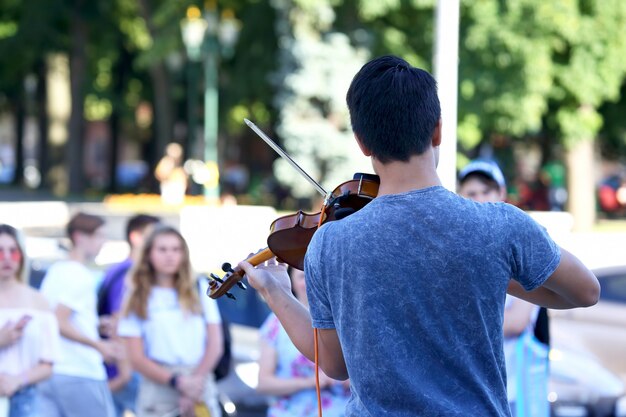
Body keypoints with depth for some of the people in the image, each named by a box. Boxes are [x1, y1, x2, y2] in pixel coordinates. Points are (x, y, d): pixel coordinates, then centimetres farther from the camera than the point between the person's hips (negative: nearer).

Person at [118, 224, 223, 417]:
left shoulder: (201, 291, 12)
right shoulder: (138, 300, 7)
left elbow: (215, 345, 8)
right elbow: (137, 358, 0)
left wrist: (197, 379, -7)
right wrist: (177, 381, -12)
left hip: (200, 388, 2)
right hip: (158, 389, -1)